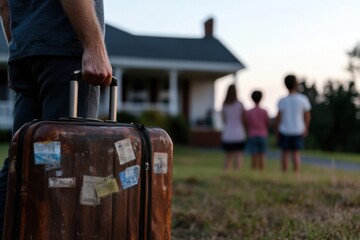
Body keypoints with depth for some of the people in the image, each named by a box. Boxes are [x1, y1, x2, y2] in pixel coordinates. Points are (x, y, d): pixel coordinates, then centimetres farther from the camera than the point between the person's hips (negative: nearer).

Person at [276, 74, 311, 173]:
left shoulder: (282, 101, -11)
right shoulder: (303, 100, -9)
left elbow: (278, 118, -6)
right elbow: (307, 116, -1)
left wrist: (277, 131, 6)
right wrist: (306, 128, 14)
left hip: (284, 131, -1)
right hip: (298, 131, 1)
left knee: (285, 153, 8)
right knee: (296, 153, 11)